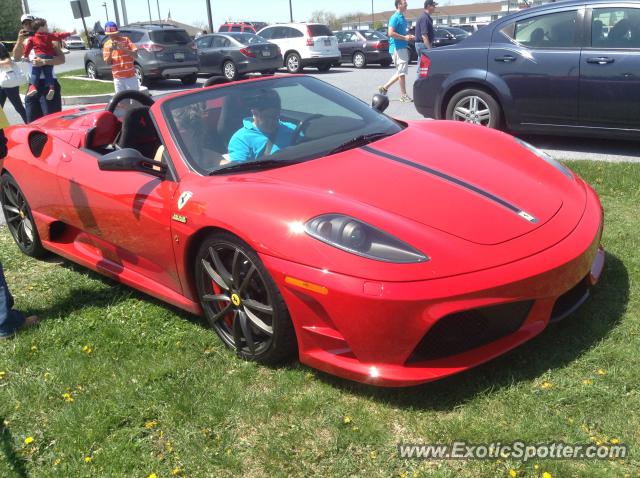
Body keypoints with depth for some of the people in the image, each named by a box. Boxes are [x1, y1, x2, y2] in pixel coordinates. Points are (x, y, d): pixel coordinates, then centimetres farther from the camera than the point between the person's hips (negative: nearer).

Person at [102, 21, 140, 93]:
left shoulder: (126, 40, 0)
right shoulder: (107, 44, 6)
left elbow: (135, 54, -8)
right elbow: (108, 62, 4)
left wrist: (122, 48, -20)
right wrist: (110, 52, -13)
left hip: (130, 76, -2)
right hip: (118, 78, 2)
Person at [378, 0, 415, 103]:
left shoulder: (402, 17, 17)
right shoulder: (395, 17, -11)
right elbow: (391, 33, -21)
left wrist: (409, 36, 10)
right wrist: (405, 38, -17)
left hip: (403, 47, 10)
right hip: (398, 47, -10)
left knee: (400, 71, 11)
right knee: (401, 72, -6)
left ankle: (385, 87, 17)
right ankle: (403, 95, 0)